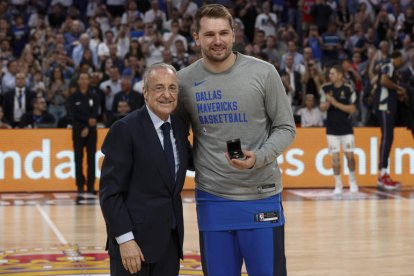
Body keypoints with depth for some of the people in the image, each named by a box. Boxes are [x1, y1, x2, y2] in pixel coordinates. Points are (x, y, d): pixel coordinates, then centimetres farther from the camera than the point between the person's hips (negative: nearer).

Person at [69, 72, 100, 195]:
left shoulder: (94, 96, 5)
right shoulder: (73, 97, 4)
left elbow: (95, 114, -2)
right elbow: (74, 114, -5)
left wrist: (88, 128, -14)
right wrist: (88, 120, -16)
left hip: (91, 130, 0)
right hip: (78, 130, 0)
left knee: (91, 158, -1)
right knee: (79, 158, -1)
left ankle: (91, 186, 1)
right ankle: (80, 185, 2)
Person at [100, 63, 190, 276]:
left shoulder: (179, 128, 9)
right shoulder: (125, 130, -10)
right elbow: (110, 192, -13)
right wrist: (125, 239, -18)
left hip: (171, 241, 6)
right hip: (136, 239, -6)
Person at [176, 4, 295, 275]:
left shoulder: (263, 73, -5)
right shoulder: (185, 80, 1)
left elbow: (285, 128, -1)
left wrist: (258, 158, -16)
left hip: (261, 197, -2)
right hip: (211, 199, 2)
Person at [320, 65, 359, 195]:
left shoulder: (348, 89, -7)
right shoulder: (325, 88, 0)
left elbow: (352, 109, -11)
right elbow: (322, 108, 2)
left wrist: (336, 103, -20)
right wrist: (328, 102, -19)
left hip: (346, 128, -2)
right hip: (332, 129, 2)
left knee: (350, 155, 1)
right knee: (335, 157, 0)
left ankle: (352, 181, 23)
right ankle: (338, 184, 9)